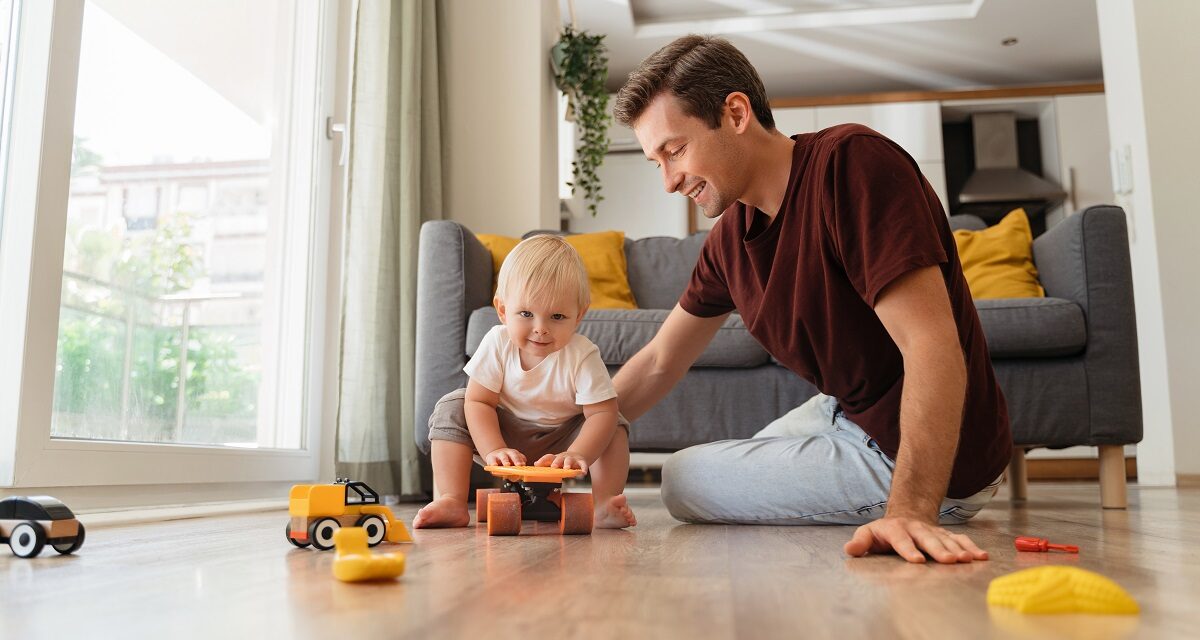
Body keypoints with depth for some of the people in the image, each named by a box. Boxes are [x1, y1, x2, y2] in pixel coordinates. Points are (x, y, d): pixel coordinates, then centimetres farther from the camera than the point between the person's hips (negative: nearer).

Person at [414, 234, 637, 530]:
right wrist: (493, 451, -35)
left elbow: (602, 412, -30)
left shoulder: (582, 356, -26)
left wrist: (576, 455, -47)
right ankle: (452, 502, -23)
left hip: (558, 443, -1)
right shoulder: (497, 343, -21)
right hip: (504, 435, 1)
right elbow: (479, 401, -20)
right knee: (451, 407, -19)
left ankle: (605, 504, -24)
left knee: (614, 425, -22)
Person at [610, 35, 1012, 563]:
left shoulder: (852, 163, -25)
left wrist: (910, 511, -41)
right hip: (848, 414, 9)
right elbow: (659, 362, 9)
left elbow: (934, 348, -32)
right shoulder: (731, 235, 1)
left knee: (685, 480, -7)